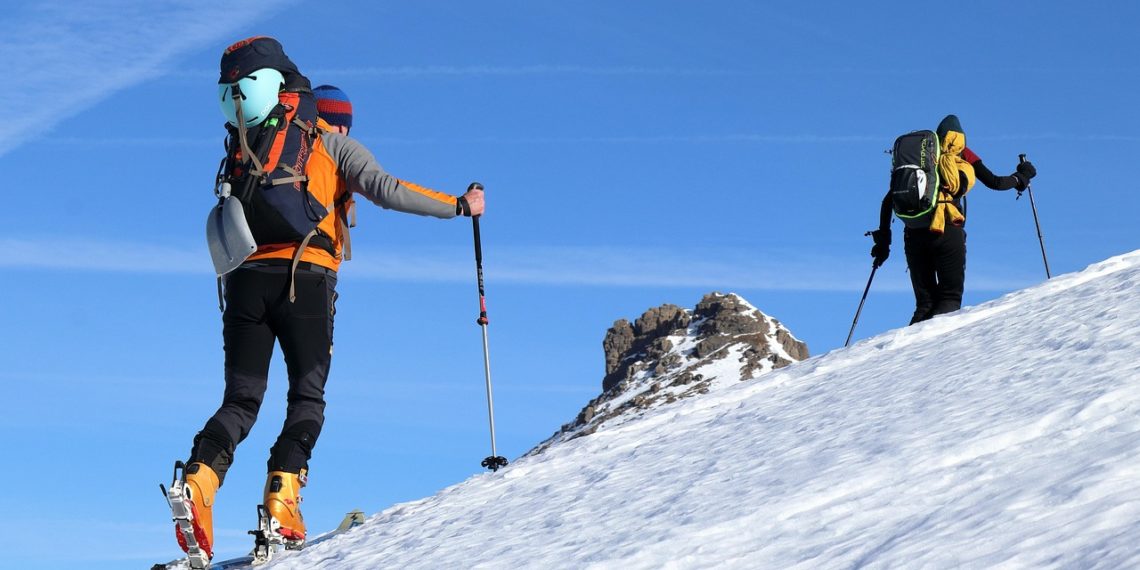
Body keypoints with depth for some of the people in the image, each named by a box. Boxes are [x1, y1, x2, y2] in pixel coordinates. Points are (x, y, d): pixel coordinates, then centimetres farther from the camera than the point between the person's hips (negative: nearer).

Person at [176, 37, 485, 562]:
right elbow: (386, 190, -1)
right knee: (308, 396, 4)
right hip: (305, 279, -3)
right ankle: (283, 492, -16)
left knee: (241, 400, 5)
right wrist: (458, 205, 4)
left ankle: (200, 478, -20)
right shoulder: (336, 146, 13)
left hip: (246, 278, 3)